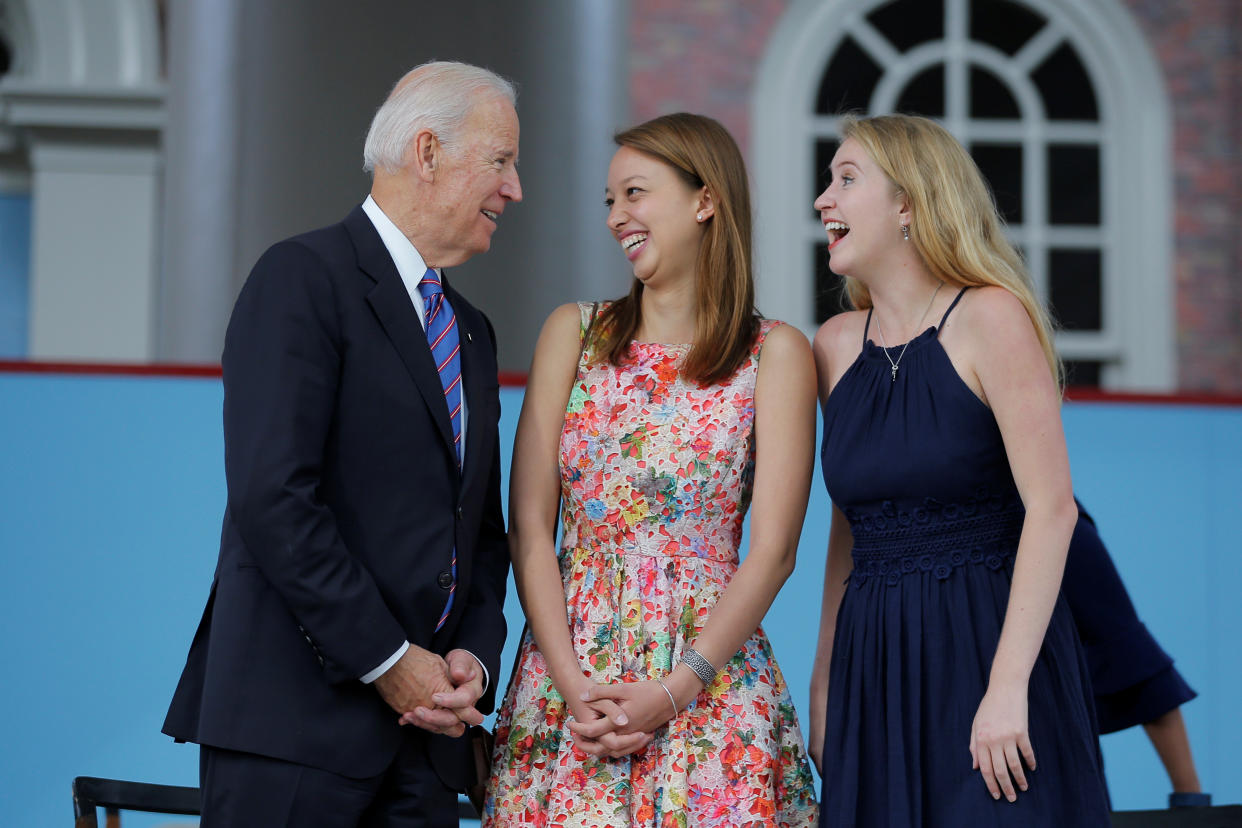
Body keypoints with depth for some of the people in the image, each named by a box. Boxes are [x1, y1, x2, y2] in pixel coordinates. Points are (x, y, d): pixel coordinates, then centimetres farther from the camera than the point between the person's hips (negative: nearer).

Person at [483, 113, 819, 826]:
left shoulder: (776, 354, -1)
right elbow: (529, 531, 1)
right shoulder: (574, 333, 6)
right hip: (567, 669, 2)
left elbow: (773, 551, -6)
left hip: (709, 677, -2)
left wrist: (672, 691, -14)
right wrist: (571, 683, -10)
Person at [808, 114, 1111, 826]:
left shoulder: (990, 318, -8)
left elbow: (1052, 507, -15)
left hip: (988, 646, -5)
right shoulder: (836, 346, 8)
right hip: (876, 661, 5)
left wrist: (1009, 686, -21)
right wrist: (825, 674, 11)